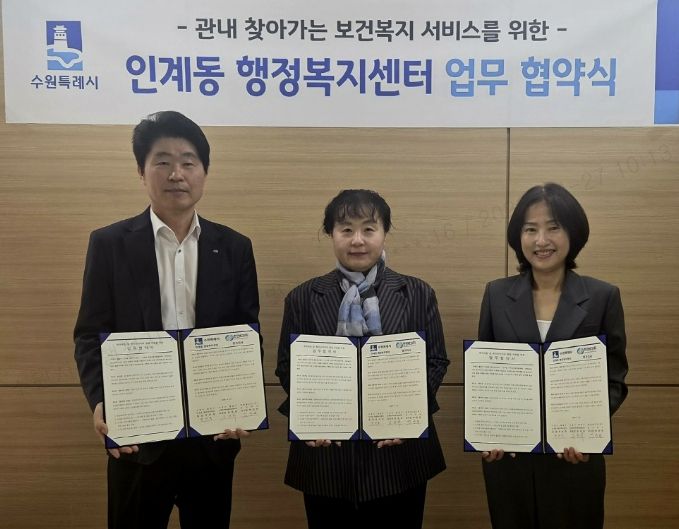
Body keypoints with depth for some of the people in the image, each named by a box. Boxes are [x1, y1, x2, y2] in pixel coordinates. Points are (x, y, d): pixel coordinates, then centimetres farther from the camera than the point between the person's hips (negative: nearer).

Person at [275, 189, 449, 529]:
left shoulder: (418, 294, 3)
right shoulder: (302, 299, 3)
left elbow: (436, 361, 3)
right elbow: (286, 366, 5)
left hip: (399, 453, 0)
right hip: (326, 454, 0)